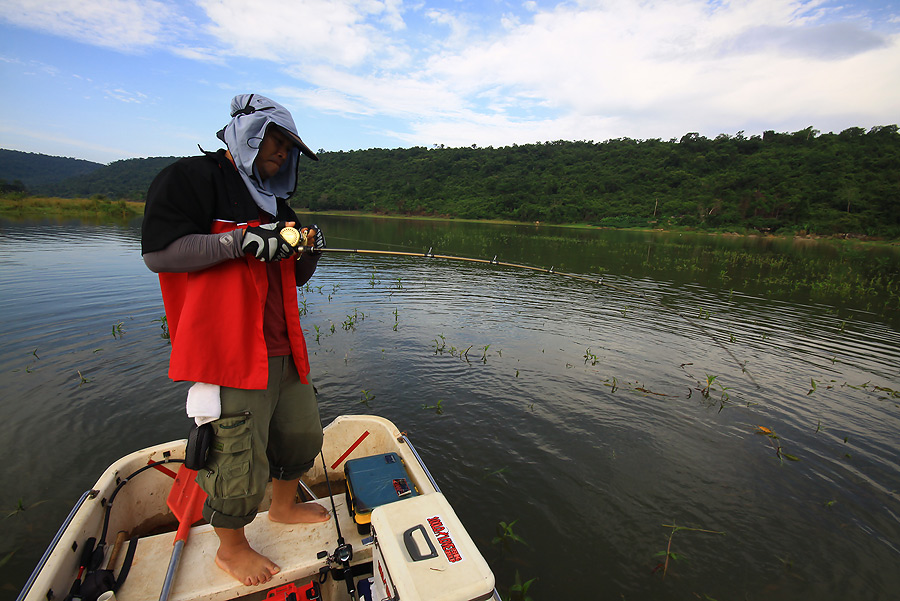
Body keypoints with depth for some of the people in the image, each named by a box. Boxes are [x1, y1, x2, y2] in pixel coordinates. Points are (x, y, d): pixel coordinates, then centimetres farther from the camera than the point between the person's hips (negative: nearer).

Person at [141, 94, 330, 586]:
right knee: (238, 460, 1)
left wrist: (308, 254, 0)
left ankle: (283, 506, 45)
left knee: (302, 434, 19)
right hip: (228, 351, -8)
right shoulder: (191, 178, -3)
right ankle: (231, 549, 29)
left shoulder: (274, 201, 20)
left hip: (281, 349, 8)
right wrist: (242, 240, -22)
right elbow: (158, 251, -14)